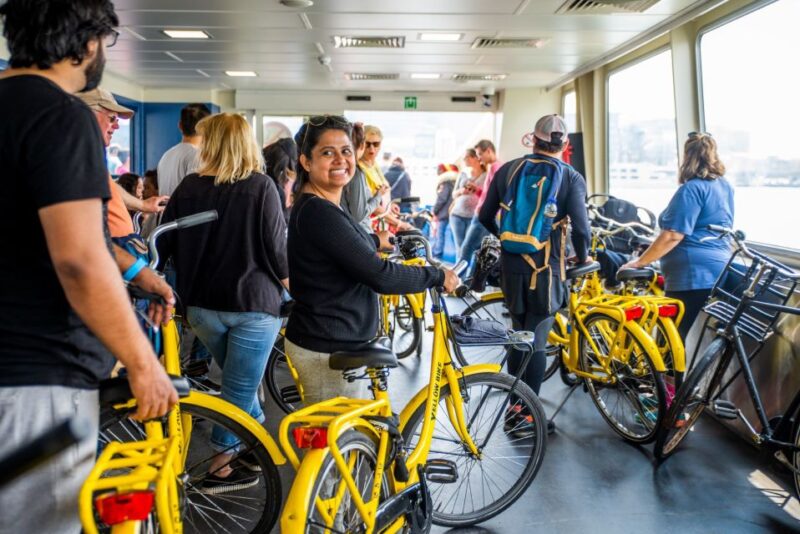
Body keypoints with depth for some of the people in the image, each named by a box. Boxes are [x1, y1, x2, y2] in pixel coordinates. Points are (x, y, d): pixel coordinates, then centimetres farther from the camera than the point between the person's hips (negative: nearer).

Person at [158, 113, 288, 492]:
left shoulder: (188, 187, 0)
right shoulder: (261, 187, -10)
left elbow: (163, 245, 3)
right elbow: (276, 250, -10)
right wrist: (292, 290, 6)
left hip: (202, 305, 4)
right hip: (253, 304, -4)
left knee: (239, 382, 24)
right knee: (240, 388, 8)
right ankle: (219, 467, 16)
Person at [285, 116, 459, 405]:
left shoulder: (316, 205, 8)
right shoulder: (318, 212, -25)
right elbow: (380, 276, -28)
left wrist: (375, 240, 44)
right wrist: (438, 276, -15)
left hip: (323, 339, 10)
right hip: (327, 350, -10)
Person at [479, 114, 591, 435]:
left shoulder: (508, 169, 5)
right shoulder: (571, 177, -5)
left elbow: (485, 217, 10)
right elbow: (581, 228, -14)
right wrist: (582, 257, 5)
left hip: (511, 264, 4)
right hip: (545, 267, -4)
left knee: (519, 334, 18)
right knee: (536, 341, 3)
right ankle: (528, 416, 8)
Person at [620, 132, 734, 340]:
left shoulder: (692, 189, -13)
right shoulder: (725, 186, 14)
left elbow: (673, 235, -19)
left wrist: (639, 262, -15)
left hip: (693, 275, -9)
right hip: (719, 271, 9)